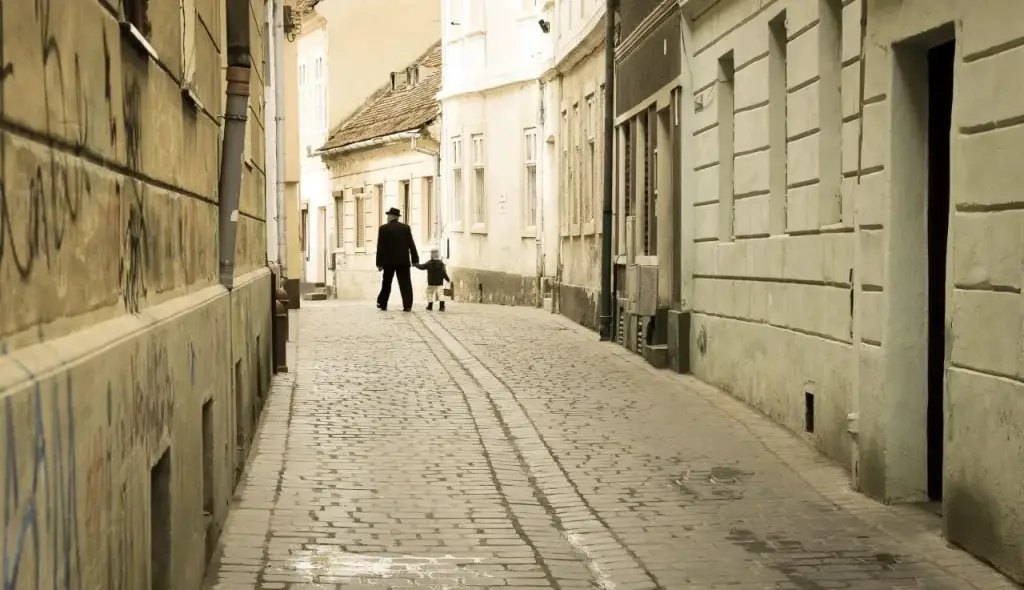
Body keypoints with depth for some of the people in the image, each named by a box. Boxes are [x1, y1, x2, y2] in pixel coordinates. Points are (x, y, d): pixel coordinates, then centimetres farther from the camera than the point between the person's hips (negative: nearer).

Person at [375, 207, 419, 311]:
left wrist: (379, 263, -3)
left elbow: (380, 247, -5)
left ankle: (382, 304, 19)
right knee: (405, 284, -2)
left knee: (386, 283, 13)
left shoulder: (383, 228, -3)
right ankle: (407, 306, -11)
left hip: (389, 261, -1)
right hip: (403, 261, 1)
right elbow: (411, 244, 2)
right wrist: (415, 259, 6)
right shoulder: (406, 228, 3)